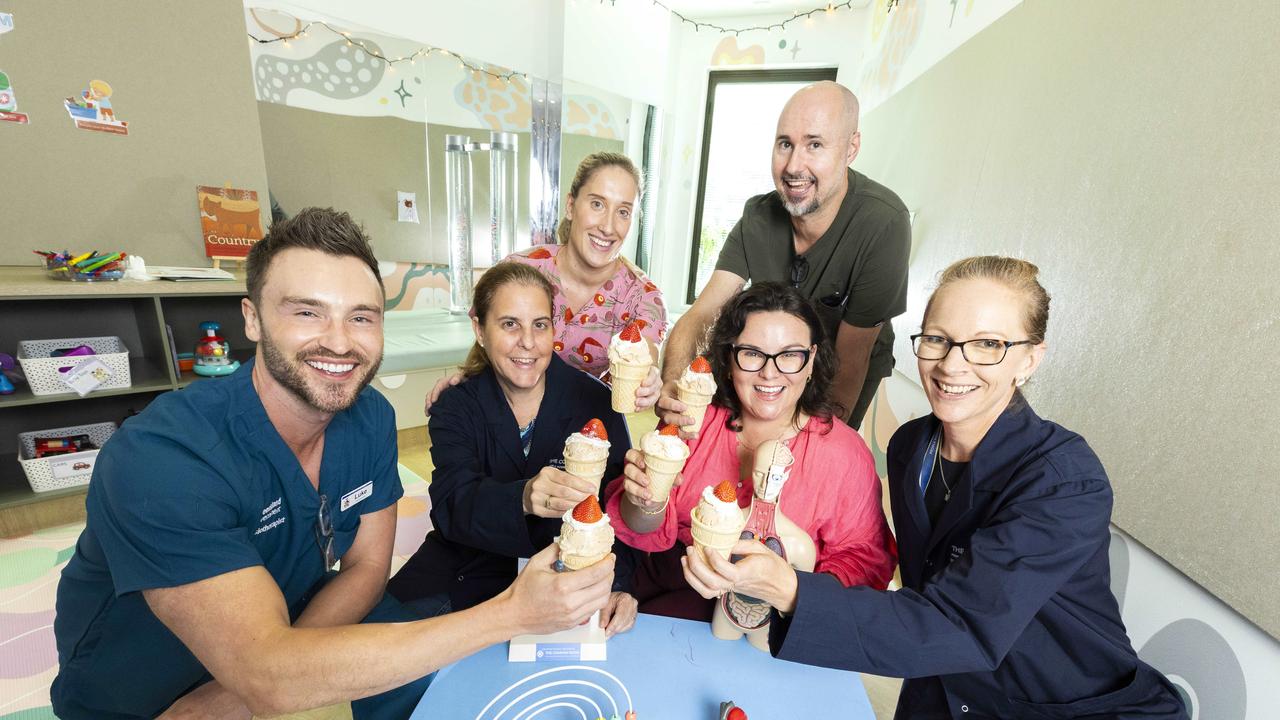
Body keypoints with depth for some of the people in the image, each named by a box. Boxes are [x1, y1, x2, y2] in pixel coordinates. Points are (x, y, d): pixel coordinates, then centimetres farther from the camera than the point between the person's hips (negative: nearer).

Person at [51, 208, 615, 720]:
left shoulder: (371, 416, -13)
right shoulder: (159, 458, -31)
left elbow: (367, 566, -7)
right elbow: (266, 675, -36)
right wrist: (509, 613, -40)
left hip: (309, 622, 5)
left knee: (456, 670, -7)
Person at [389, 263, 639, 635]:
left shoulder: (594, 401, -10)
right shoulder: (456, 406, -6)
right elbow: (452, 505, -21)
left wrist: (613, 585, -27)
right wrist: (523, 499, -42)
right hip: (468, 564, 1)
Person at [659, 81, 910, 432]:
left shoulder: (883, 224, -32)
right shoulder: (758, 216, -19)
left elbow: (849, 362, -26)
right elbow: (700, 315, -26)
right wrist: (672, 385, -44)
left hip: (855, 370, -2)